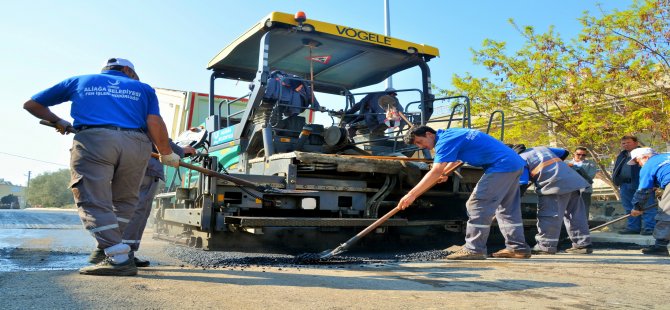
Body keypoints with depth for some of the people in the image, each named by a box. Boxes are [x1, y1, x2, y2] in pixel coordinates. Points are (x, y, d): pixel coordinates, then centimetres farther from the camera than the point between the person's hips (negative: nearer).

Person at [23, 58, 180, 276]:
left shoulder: (79, 81, 29)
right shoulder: (143, 88, 27)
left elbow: (32, 105, 34)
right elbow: (155, 123, 8)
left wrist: (57, 122, 49)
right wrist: (167, 154, 18)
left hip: (92, 140, -1)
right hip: (136, 144, 1)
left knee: (93, 202, -2)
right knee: (124, 201, 17)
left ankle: (119, 258, -13)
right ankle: (109, 248, 14)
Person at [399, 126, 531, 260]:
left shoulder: (445, 140, -15)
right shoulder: (449, 135, 16)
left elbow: (435, 172, -25)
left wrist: (411, 194, -25)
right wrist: (445, 173, 28)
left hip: (502, 166, -10)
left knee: (477, 205, -9)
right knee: (508, 209, 15)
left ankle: (474, 249, -7)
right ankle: (518, 248, 21)